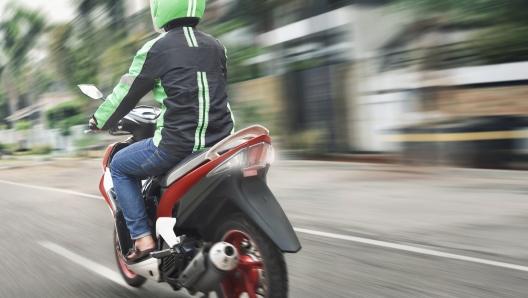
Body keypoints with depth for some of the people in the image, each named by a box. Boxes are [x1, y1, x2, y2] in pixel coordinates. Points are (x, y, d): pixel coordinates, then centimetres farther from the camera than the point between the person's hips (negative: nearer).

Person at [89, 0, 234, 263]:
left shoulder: (156, 49, -4)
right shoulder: (216, 47, 13)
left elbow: (126, 93, 4)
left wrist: (99, 120, 23)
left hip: (177, 142, -6)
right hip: (220, 141, 6)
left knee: (119, 166, 18)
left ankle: (142, 238, 10)